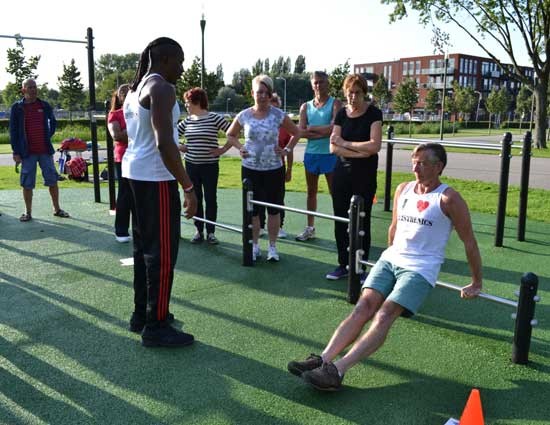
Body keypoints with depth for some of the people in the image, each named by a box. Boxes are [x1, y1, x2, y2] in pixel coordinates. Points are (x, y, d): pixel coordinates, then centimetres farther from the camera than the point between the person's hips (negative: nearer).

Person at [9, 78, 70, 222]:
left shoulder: (45, 106, 6)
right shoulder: (17, 108, -1)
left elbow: (53, 122, 23)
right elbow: (13, 131, -1)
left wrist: (48, 136, 11)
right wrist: (16, 152, -6)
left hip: (45, 150, 2)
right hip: (27, 152, -2)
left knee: (52, 180, 6)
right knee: (27, 184, 3)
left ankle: (57, 209, 17)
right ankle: (28, 212, 13)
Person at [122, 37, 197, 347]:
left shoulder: (135, 89, 16)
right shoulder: (161, 88, -15)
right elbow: (164, 143, -25)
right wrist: (188, 187, -24)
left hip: (134, 171, 10)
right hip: (155, 177, -10)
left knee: (145, 247, 17)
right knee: (163, 252, -3)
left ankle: (142, 314, 27)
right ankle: (156, 327, 5)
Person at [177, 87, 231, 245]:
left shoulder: (214, 118, -8)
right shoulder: (187, 121, 5)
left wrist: (223, 149, -11)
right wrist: (179, 146, 2)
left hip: (210, 166, -4)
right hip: (191, 165, 4)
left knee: (210, 199, 2)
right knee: (195, 199, 8)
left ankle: (211, 232, 14)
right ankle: (199, 231, 19)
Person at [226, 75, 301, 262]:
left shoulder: (278, 115, -5)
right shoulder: (244, 116, -2)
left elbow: (297, 132, 7)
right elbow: (230, 135, 14)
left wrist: (286, 150, -4)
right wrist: (240, 148, -2)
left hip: (274, 169, -1)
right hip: (250, 169, 1)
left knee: (274, 209, 7)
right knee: (252, 209, 8)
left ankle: (272, 247, 20)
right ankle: (254, 246, 22)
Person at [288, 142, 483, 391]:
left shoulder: (448, 199, -5)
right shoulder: (403, 189, 12)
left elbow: (469, 242, 1)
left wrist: (476, 283, 5)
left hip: (421, 268, -5)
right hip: (390, 259, 5)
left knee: (384, 315, -23)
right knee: (363, 307, -16)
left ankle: (337, 370, -34)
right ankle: (322, 359, -26)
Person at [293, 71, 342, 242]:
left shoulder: (335, 104, -4)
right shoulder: (305, 107, 7)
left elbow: (334, 128, -18)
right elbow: (301, 132, -4)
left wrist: (312, 128, -9)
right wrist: (324, 132, -15)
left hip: (330, 154, -4)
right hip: (311, 153, 4)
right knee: (311, 192, 13)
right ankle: (310, 228, 24)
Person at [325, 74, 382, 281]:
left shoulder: (373, 113, -7)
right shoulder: (341, 114, 4)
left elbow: (375, 145, -18)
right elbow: (334, 147, -4)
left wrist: (345, 143, -11)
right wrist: (360, 152, -15)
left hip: (365, 175, -4)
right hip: (342, 172, 4)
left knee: (361, 222, 3)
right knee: (341, 220, 8)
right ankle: (343, 264, 22)